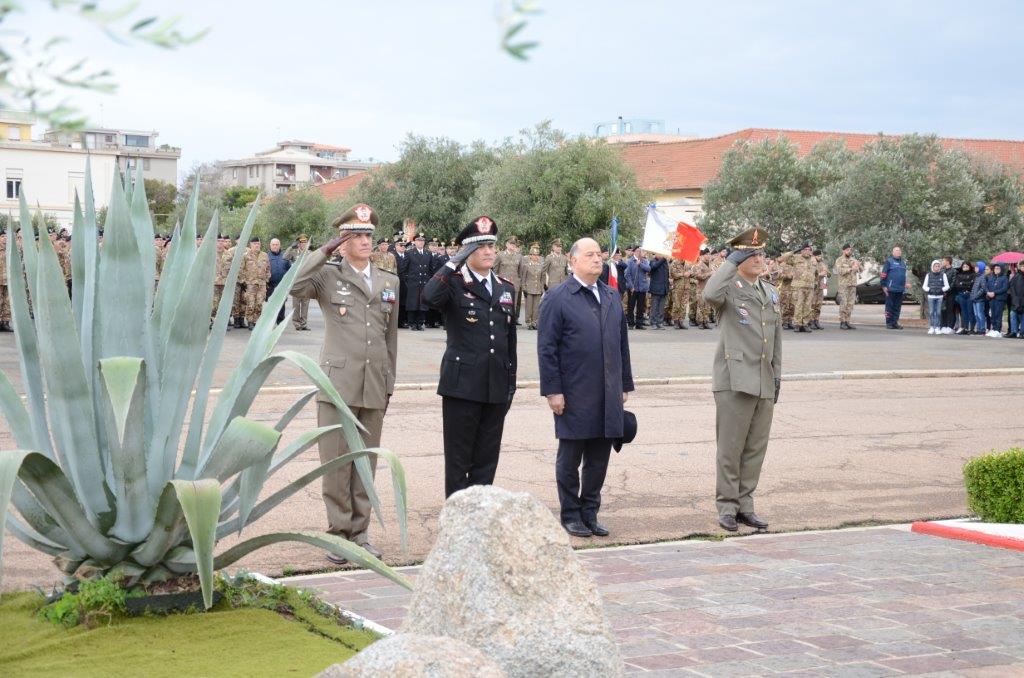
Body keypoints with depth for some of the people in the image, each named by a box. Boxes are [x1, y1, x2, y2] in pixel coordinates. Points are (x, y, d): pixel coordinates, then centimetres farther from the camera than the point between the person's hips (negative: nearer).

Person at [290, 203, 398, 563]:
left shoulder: (389, 282, 14)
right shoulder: (328, 276, 1)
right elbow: (294, 286, -20)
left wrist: (389, 383, 16)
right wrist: (325, 251, -14)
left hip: (374, 386, 4)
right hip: (338, 382, -4)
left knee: (366, 462, 8)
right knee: (336, 461, -2)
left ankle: (359, 532, 17)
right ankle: (338, 533, 8)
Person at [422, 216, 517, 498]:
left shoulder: (506, 289, 14)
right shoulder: (454, 284, -4)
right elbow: (429, 297, -28)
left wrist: (511, 382, 15)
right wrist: (456, 262, -22)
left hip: (497, 387, 5)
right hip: (462, 384, -5)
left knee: (486, 459, 9)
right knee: (458, 459, 2)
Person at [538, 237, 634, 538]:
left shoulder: (612, 297, 13)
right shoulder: (557, 298, -5)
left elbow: (622, 343, 18)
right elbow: (546, 348, -8)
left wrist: (625, 385, 15)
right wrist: (552, 390, -12)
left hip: (608, 396, 5)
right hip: (573, 396, -5)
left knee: (599, 458, 10)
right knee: (570, 459, 5)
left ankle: (590, 512, 21)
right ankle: (570, 515, 15)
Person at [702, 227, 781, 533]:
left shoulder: (770, 292, 17)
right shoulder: (730, 288, -4)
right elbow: (710, 294, -29)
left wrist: (777, 374, 18)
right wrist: (732, 262, -21)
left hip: (764, 383, 6)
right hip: (735, 380, -6)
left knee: (756, 448, 9)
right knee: (730, 447, -1)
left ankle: (744, 504, 18)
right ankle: (727, 506, 8)